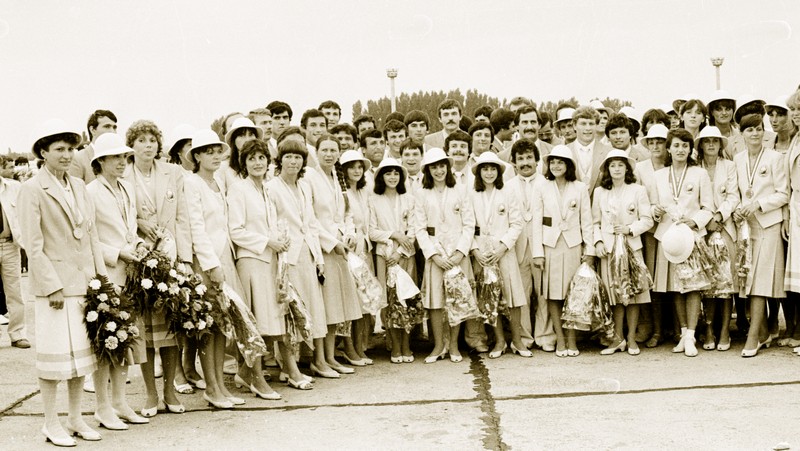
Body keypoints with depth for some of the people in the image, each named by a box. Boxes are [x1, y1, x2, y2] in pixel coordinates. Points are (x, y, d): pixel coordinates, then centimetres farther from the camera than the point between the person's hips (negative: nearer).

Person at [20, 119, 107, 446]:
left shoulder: (78, 186, 12)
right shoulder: (32, 189, -7)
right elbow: (33, 244, -10)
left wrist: (99, 276, 7)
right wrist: (52, 286, -14)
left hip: (84, 281, 6)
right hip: (54, 282, -6)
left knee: (81, 352, 11)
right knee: (55, 353, 0)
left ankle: (76, 419, 22)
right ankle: (51, 424, 12)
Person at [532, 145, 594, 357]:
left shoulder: (580, 188, 4)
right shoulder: (542, 188, 4)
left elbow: (586, 220, 6)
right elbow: (537, 221, 2)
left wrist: (589, 248, 1)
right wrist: (537, 252, -3)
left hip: (573, 244, 0)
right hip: (550, 245, 0)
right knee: (553, 294, 2)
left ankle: (571, 339, 11)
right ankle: (560, 339, 11)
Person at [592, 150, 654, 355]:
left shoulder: (638, 190, 3)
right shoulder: (599, 192, 9)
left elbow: (647, 220, 2)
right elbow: (596, 222, 11)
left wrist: (630, 228, -12)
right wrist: (598, 241, -3)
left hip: (632, 246, -1)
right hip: (608, 247, 1)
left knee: (633, 291, 0)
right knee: (614, 292, 2)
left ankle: (631, 338, 9)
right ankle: (618, 338, 10)